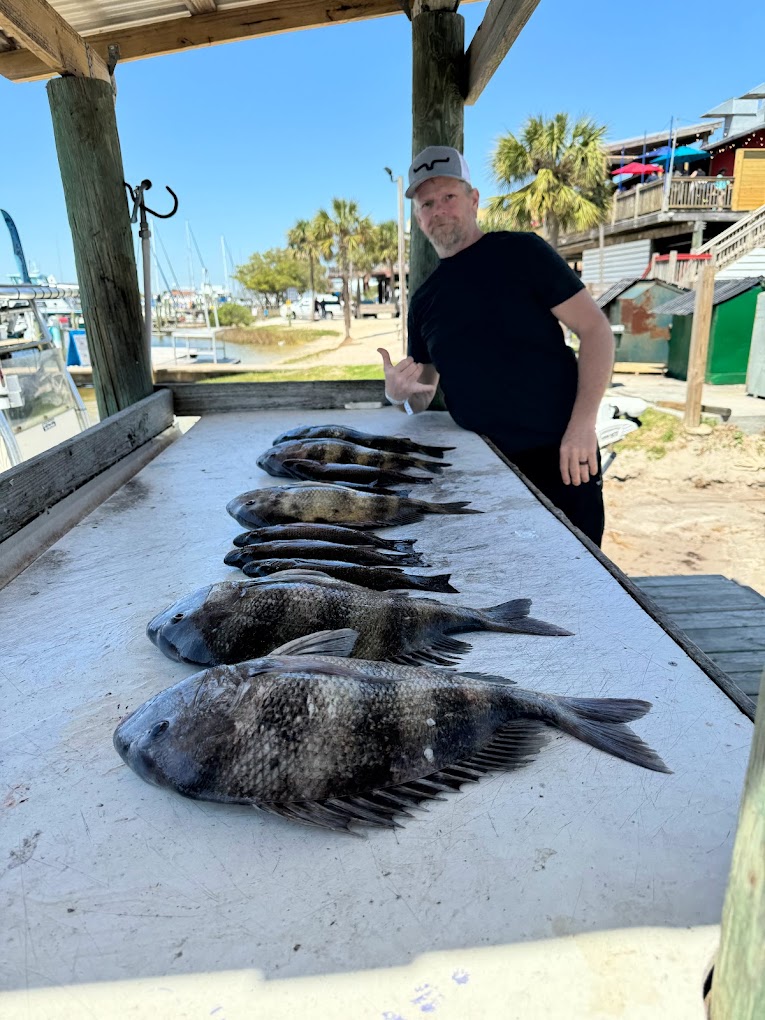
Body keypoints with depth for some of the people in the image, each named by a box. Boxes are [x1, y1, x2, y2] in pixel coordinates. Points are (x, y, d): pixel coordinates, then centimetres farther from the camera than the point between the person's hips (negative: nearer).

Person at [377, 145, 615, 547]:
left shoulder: (520, 252, 0)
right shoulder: (423, 300, 13)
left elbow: (595, 328, -6)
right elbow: (423, 399, 16)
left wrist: (582, 424, -17)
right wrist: (400, 393, -8)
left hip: (559, 457, -3)